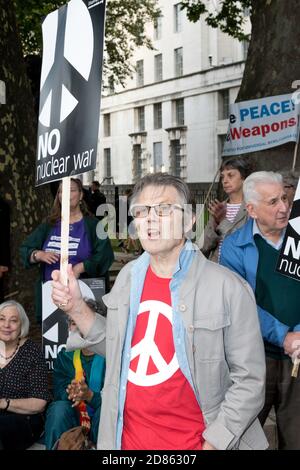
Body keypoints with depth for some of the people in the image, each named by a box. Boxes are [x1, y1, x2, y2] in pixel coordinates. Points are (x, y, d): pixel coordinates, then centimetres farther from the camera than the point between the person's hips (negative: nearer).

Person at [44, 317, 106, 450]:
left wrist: (89, 395, -32)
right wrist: (71, 393, -25)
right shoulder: (64, 356, 6)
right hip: (74, 418, 3)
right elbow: (59, 392, -1)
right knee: (59, 408, -26)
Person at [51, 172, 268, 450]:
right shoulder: (129, 275, 0)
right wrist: (77, 309, -3)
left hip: (194, 443, -5)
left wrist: (213, 444, -14)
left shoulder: (228, 289, -17)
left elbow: (249, 379, -12)